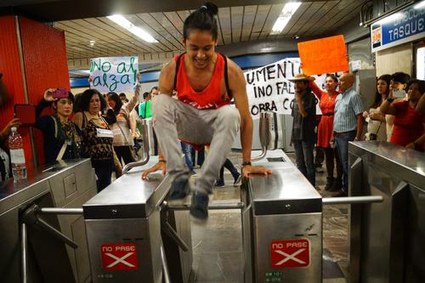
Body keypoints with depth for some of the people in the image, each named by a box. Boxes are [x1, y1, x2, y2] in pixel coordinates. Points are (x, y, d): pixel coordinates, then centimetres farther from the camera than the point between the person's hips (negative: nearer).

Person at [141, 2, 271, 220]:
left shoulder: (230, 71, -22)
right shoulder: (171, 70, -17)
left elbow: (245, 118, -20)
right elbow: (161, 112, -12)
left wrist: (247, 163, -20)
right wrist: (163, 159, -12)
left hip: (217, 127, -1)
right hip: (188, 126, 2)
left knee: (230, 114, -35)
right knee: (159, 101, -26)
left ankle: (203, 187, -30)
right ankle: (179, 175, -26)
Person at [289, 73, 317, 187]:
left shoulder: (310, 97, -6)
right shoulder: (295, 99, 13)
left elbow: (305, 113, -17)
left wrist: (298, 98, -15)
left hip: (307, 135, -7)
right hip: (296, 134, 7)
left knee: (308, 163, -3)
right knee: (299, 163, 11)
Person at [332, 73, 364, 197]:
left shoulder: (354, 96, -10)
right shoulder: (339, 97, 15)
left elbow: (360, 118, -15)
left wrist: (358, 138, -19)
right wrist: (333, 134, 16)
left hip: (348, 135, -8)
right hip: (339, 135, 8)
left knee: (347, 164, -1)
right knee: (343, 163, 13)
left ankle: (346, 189, 9)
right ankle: (345, 188, 23)